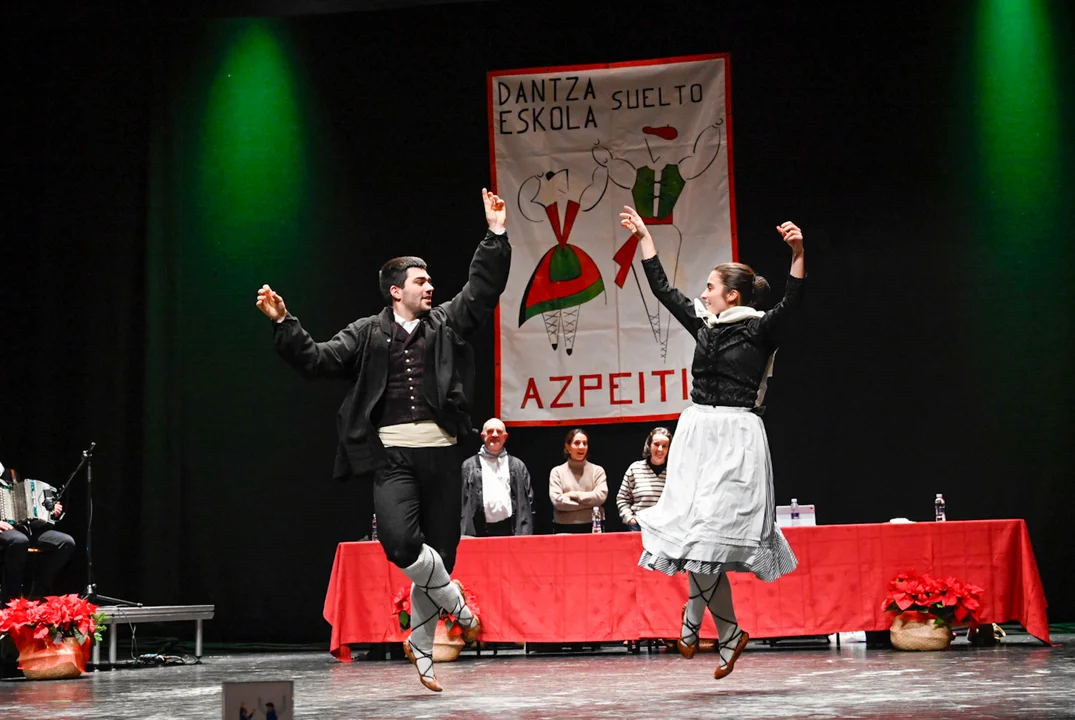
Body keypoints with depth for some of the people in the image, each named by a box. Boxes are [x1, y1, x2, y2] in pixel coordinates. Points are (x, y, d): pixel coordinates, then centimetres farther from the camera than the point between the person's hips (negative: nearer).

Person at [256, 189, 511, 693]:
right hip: (392, 456, -2)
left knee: (437, 555, 6)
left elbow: (482, 290, 8)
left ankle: (420, 649, 22)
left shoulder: (446, 323, 13)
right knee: (401, 541, -26)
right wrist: (283, 324, -9)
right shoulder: (367, 333, 8)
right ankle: (458, 604, -1)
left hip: (441, 454, 2)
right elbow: (317, 360, 3)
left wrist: (496, 237, 1)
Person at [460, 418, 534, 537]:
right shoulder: (470, 466, 10)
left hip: (509, 530, 1)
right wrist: (466, 535, -4)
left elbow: (527, 501, 11)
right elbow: (463, 505, 6)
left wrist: (525, 535, 0)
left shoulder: (517, 466, 14)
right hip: (480, 531, -1)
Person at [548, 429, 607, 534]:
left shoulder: (597, 470, 8)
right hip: (565, 529, -1)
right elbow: (557, 501, -8)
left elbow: (601, 496, -7)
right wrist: (590, 503, -8)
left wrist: (573, 495, -8)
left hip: (593, 527, 1)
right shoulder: (557, 472, 5)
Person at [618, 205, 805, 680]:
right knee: (694, 528, 1)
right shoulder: (704, 324, 14)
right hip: (697, 432, 6)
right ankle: (728, 634, 8)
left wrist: (798, 254, -33)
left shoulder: (759, 330, -3)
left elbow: (791, 303, -20)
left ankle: (693, 618, 6)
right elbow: (663, 289, 21)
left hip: (735, 436, -6)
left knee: (709, 529, -11)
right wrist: (643, 236, 23)